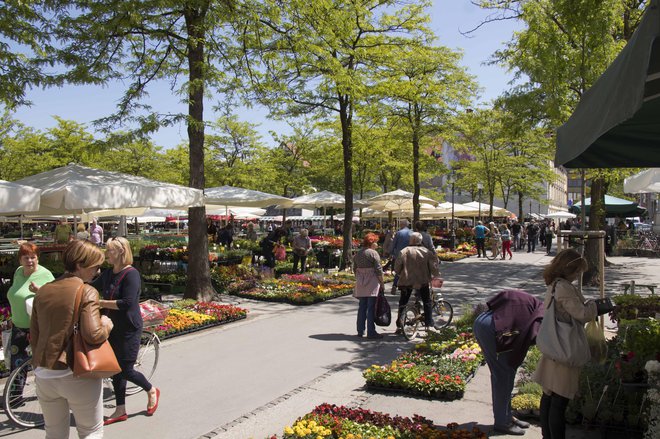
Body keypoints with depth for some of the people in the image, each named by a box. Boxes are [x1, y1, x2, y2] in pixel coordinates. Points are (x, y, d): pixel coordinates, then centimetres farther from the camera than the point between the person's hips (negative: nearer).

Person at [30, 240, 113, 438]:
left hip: (44, 377, 6)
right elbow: (93, 335, -24)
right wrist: (107, 325, -4)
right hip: (77, 376, -6)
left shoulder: (43, 291, 6)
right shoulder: (87, 292, -13)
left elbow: (34, 337, 12)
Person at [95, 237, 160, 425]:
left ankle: (152, 391, 26)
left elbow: (127, 303, -25)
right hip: (112, 328, 8)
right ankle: (120, 411, 24)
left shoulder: (131, 274, -18)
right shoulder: (108, 273, 7)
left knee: (126, 370, -1)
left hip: (128, 330, -8)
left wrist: (100, 302, -20)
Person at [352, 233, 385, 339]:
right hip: (372, 284, -6)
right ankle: (371, 332, -1)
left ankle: (360, 331, 16)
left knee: (362, 307, 12)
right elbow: (378, 270, -12)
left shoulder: (357, 254, 12)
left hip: (360, 284, 7)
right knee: (371, 308, -3)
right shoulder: (373, 253, -9)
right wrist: (382, 283, -5)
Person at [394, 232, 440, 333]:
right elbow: (434, 266, -5)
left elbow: (397, 268, -3)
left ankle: (399, 326, 14)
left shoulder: (404, 251, -3)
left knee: (402, 303, 13)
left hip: (406, 281, 1)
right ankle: (429, 325, 7)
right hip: (422, 281, 0)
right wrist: (435, 275, 13)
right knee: (427, 302, 14)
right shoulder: (427, 252, -3)